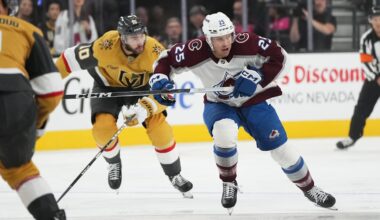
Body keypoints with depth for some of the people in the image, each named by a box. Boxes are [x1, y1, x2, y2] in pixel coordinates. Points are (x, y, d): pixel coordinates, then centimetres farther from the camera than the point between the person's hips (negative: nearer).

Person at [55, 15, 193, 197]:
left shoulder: (155, 51, -31)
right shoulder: (106, 46, -34)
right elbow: (73, 58, -20)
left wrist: (144, 109, -44)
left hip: (141, 88, 0)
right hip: (107, 86, 0)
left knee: (159, 127, -17)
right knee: (103, 127, -22)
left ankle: (175, 176, 4)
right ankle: (113, 163, 11)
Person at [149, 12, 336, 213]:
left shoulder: (246, 44, -29)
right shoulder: (196, 52, -26)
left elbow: (279, 57, -18)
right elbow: (166, 59, -11)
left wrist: (257, 77, -30)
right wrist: (159, 80, -28)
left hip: (252, 101, 0)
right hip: (218, 105, 0)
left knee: (280, 147, -2)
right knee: (224, 134, -33)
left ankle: (309, 188, 23)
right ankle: (229, 184, -8)